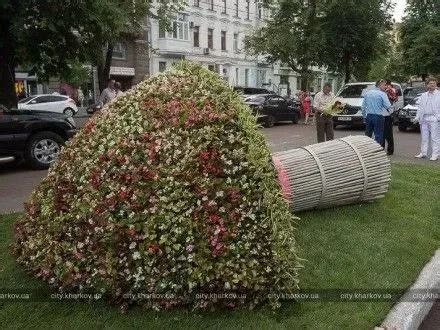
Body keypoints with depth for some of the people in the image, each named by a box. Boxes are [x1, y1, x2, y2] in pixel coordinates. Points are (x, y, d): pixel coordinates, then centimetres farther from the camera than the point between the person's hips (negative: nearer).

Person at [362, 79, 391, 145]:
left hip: (368, 116, 6)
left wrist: (364, 116, 18)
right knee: (378, 136, 0)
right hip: (378, 117, -6)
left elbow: (363, 106, 11)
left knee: (367, 135, 14)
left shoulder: (367, 93, 9)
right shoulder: (382, 94, -8)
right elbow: (388, 106, -13)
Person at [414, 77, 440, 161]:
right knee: (424, 137, 10)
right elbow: (420, 107, 16)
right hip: (424, 119, 5)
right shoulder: (423, 95, 16)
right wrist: (417, 117, 8)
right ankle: (423, 153, 18)